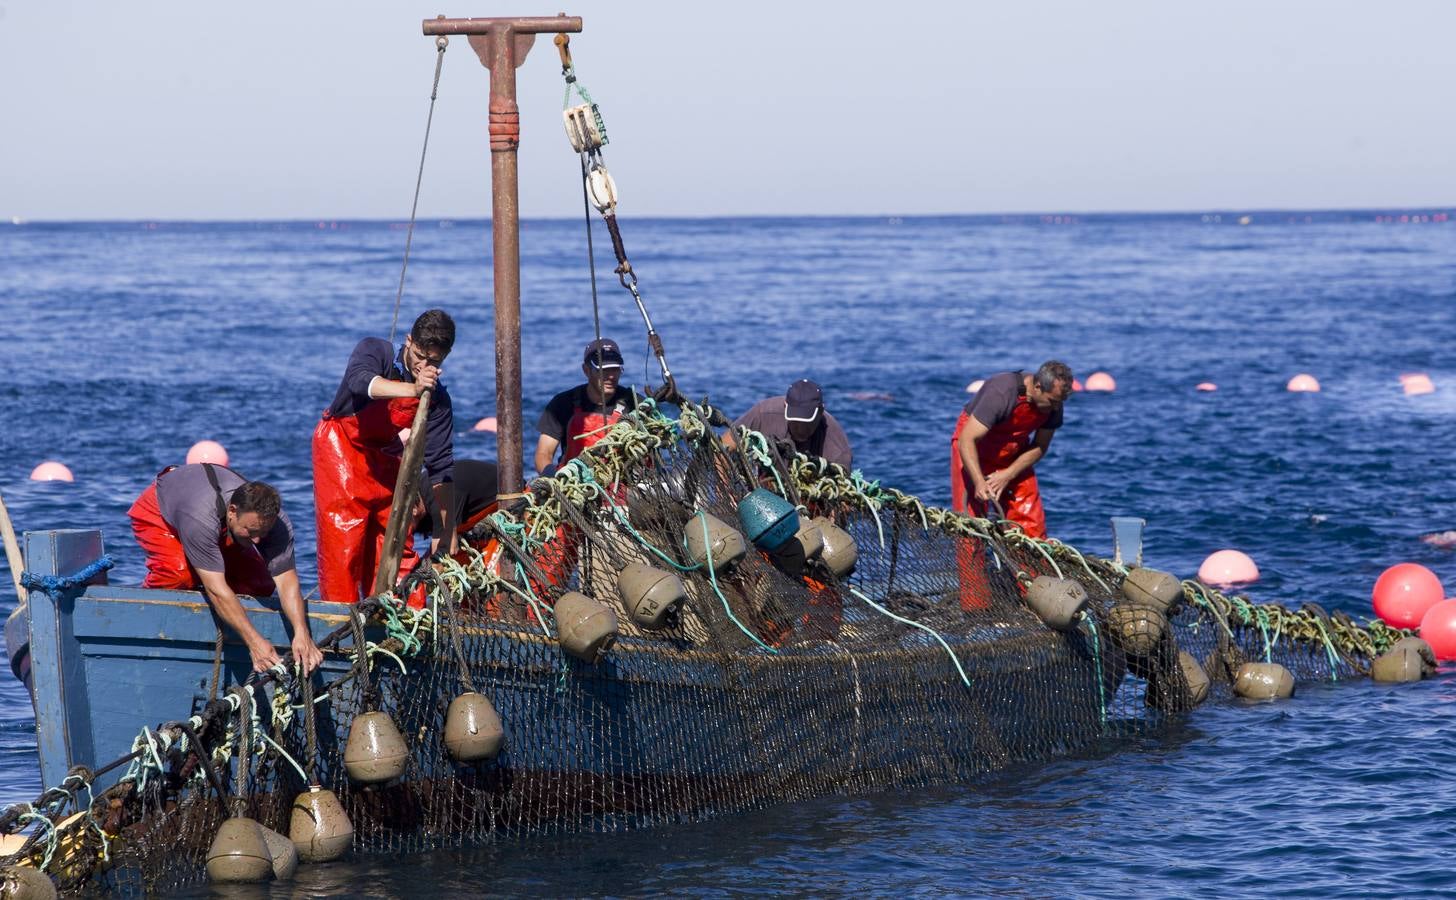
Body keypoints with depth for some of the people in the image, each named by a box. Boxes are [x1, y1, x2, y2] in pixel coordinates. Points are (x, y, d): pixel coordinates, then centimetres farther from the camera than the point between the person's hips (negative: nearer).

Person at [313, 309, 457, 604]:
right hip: (340, 446, -4)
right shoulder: (375, 351, -17)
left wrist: (449, 532, -13)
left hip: (385, 456, 4)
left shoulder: (437, 399, -9)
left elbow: (440, 464, -8)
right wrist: (412, 389, -58)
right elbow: (362, 381, -41)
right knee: (342, 536, -12)